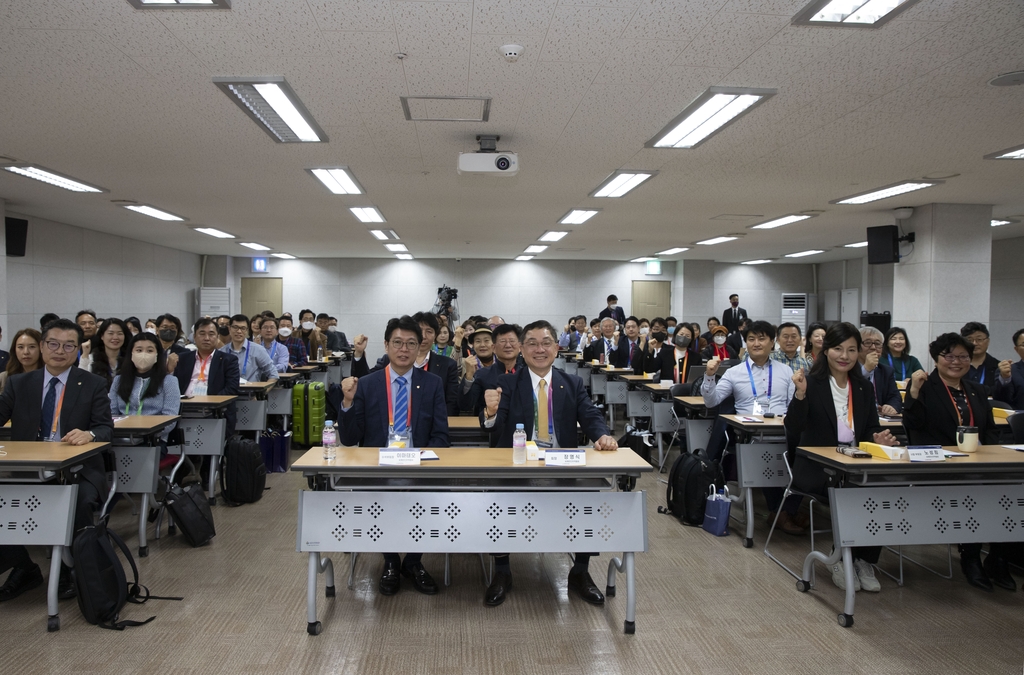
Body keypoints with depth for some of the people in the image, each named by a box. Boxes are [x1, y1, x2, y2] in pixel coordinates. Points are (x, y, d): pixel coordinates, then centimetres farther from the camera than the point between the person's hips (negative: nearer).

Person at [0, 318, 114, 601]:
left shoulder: (93, 385, 3)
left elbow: (106, 427, -5)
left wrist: (90, 434, -28)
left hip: (77, 470, -3)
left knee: (81, 504, -32)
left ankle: (68, 572, -4)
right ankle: (23, 569, 6)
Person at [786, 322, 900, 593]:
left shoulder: (864, 388, 13)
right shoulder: (811, 383, -4)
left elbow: (871, 429, 16)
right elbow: (793, 435, -15)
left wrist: (878, 439, -8)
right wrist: (800, 395, -29)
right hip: (816, 467, -4)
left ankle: (864, 560, -7)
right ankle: (841, 559, -9)